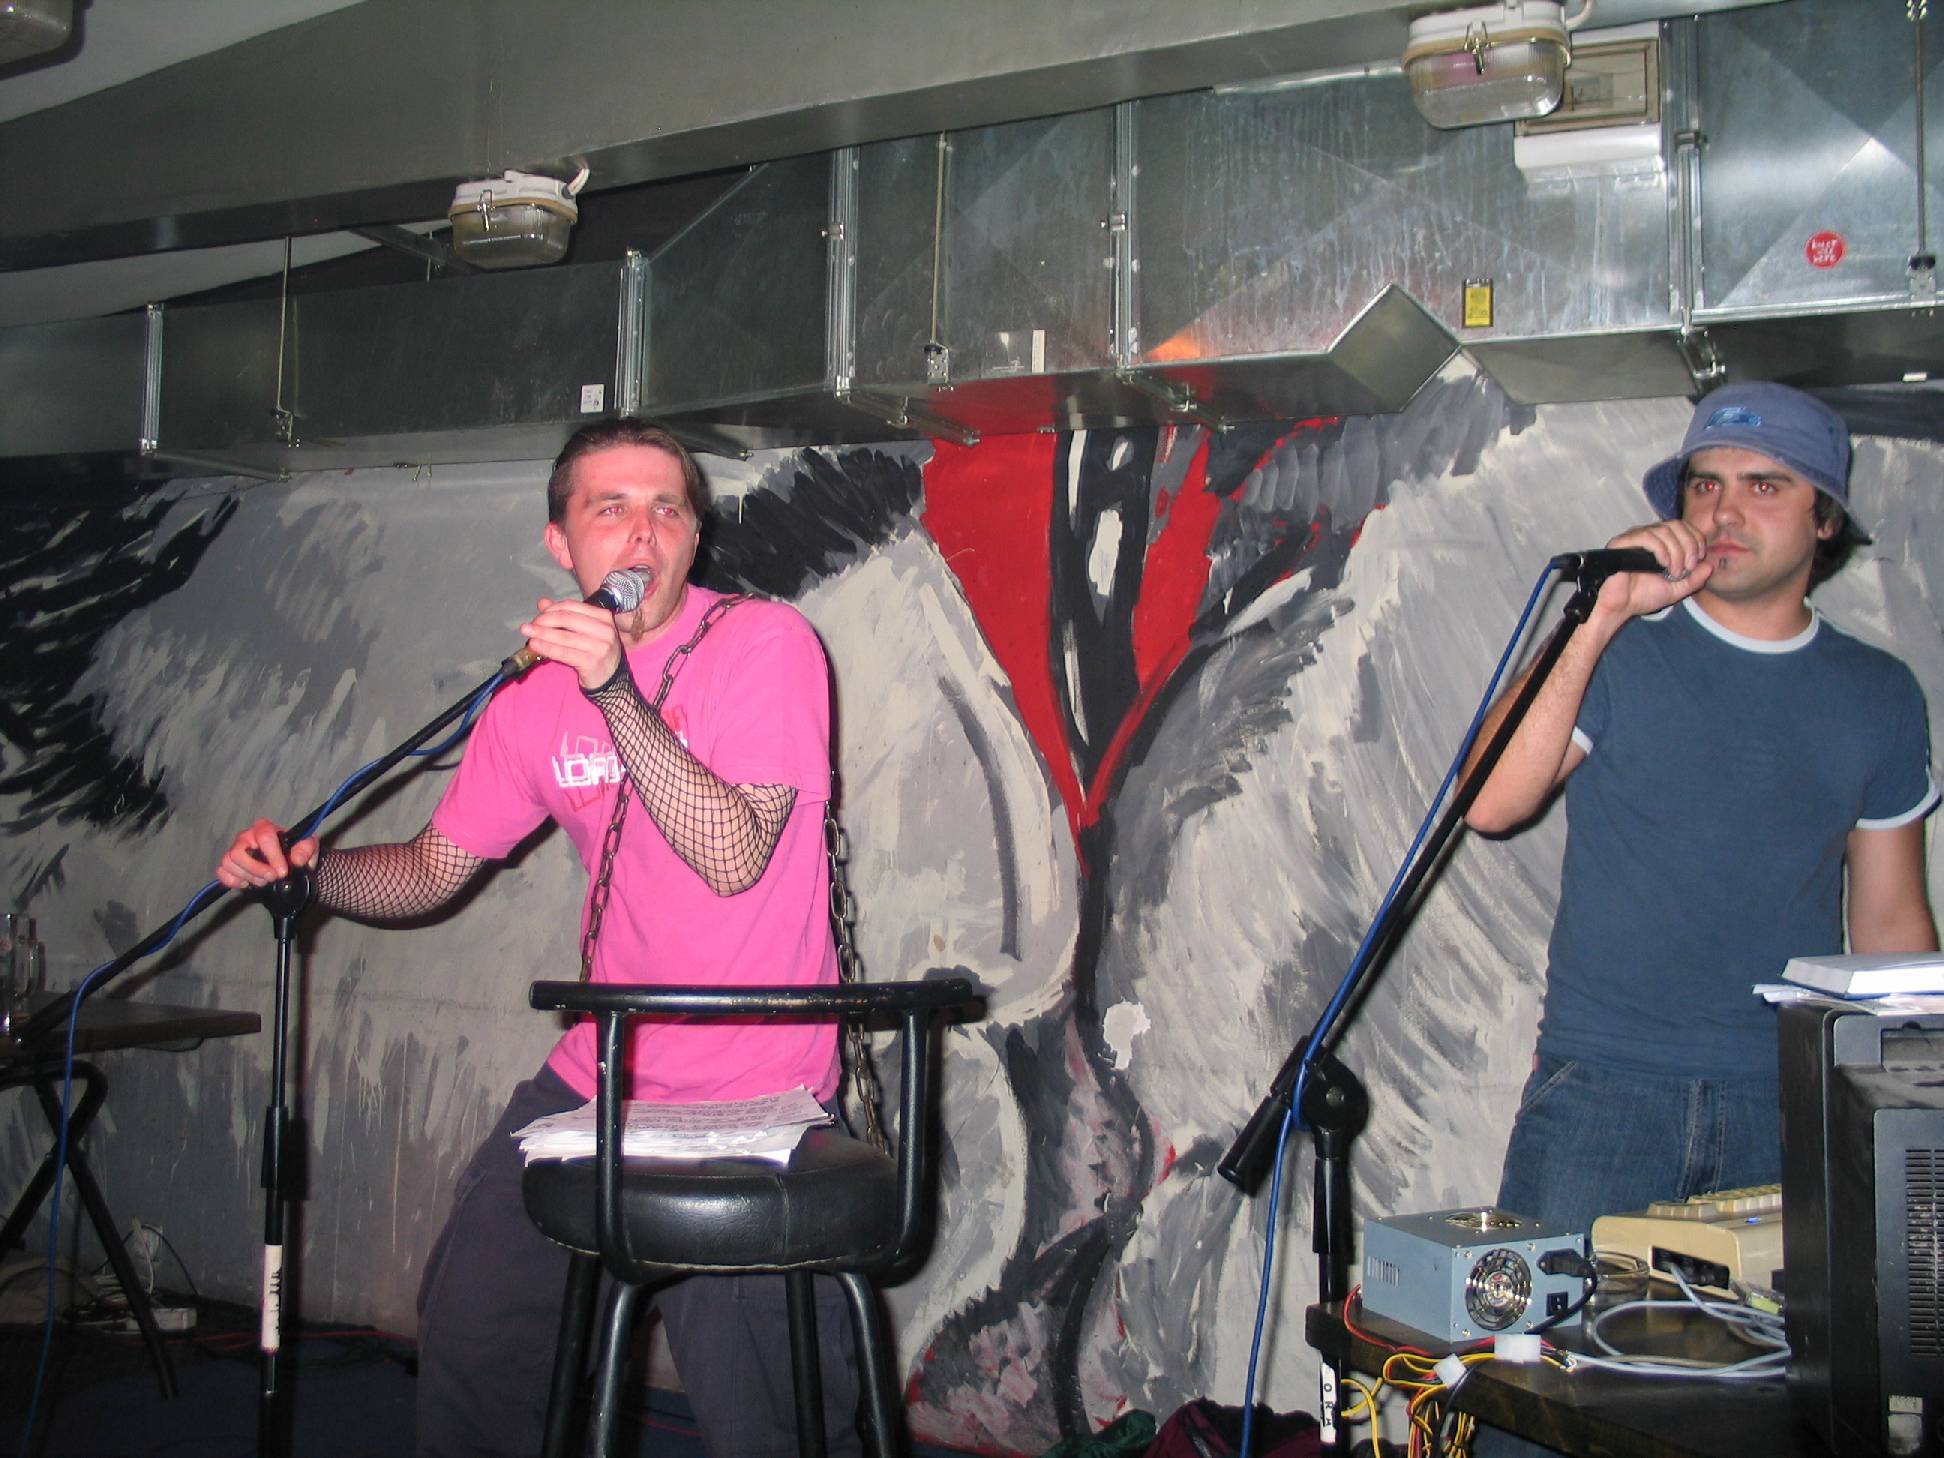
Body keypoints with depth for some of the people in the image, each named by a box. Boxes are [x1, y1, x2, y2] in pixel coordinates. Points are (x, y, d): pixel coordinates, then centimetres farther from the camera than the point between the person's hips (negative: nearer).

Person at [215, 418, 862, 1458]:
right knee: (467, 1331, 13)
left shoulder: (765, 643, -12)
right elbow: (434, 869, 13)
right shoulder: (536, 698, 5)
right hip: (598, 1081, 6)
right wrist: (308, 872, -6)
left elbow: (733, 856, -24)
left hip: (756, 1105, -5)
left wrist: (617, 690, -30)